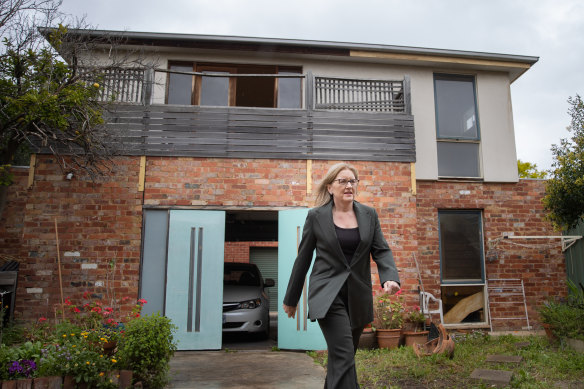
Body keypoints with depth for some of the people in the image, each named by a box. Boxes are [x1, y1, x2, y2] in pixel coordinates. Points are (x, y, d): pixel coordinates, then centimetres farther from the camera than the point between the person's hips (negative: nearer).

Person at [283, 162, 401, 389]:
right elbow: (303, 258, 3)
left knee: (342, 356, 15)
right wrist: (291, 299, 8)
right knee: (343, 356, -15)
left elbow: (381, 250, 3)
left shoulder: (369, 215, 6)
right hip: (328, 295, -4)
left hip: (358, 296, 4)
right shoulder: (316, 216, -2)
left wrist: (390, 277, -19)